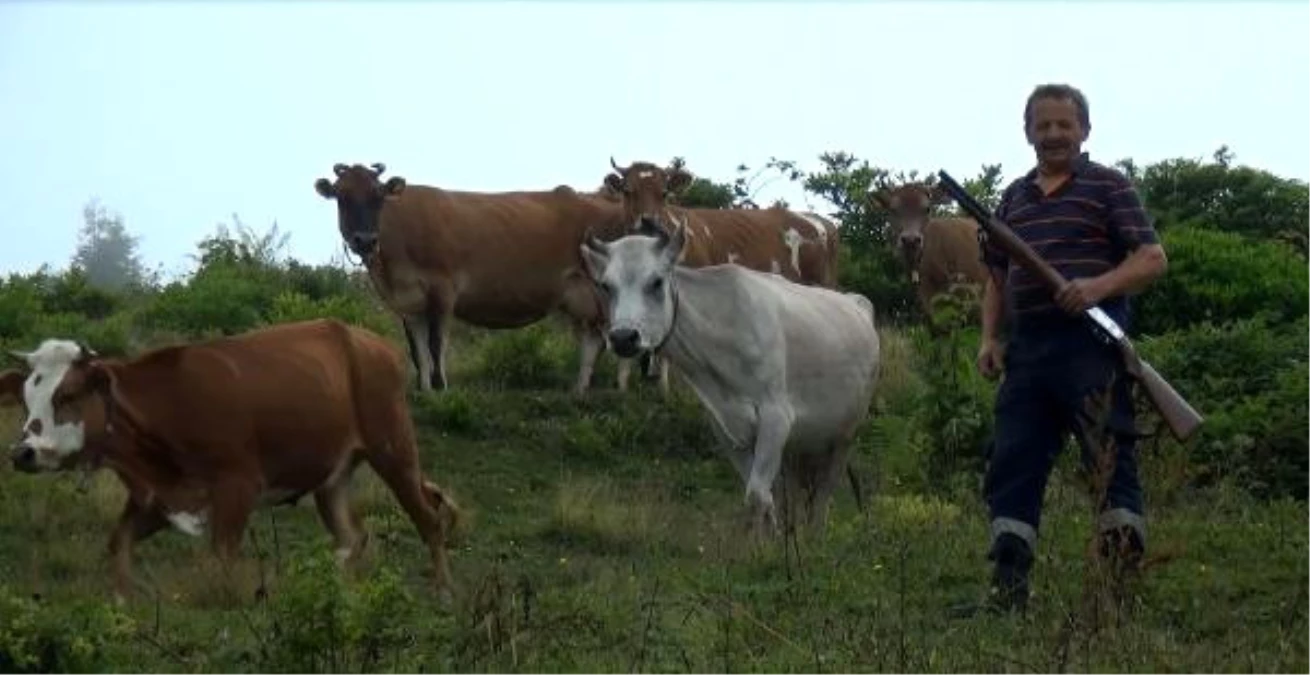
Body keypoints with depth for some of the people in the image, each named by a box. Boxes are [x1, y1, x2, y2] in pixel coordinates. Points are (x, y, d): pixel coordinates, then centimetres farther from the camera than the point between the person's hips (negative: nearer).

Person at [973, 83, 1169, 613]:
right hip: (1026, 346, 6)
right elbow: (997, 276, 25)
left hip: (1091, 344, -6)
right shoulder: (1014, 198, 19)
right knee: (1012, 464, 3)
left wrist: (1099, 286, -21)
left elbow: (1153, 259, -5)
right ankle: (1007, 588, 6)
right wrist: (989, 337, 11)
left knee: (1111, 459, -4)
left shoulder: (1108, 187, 3)